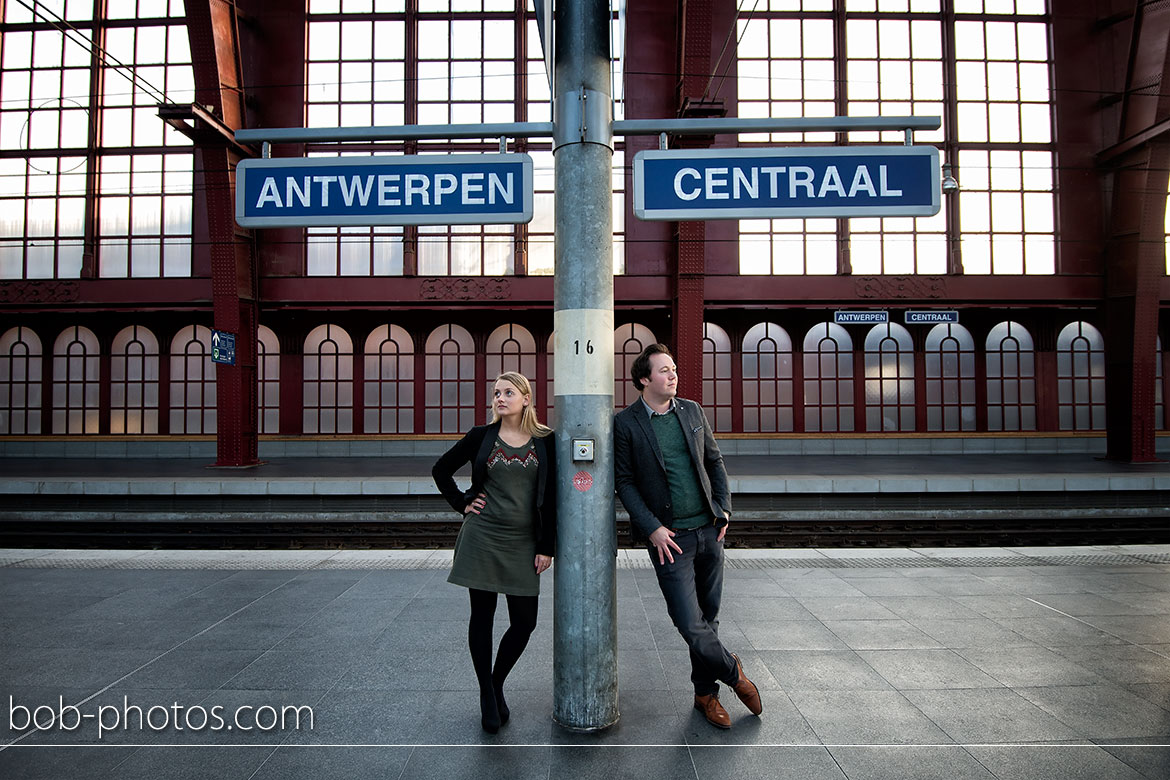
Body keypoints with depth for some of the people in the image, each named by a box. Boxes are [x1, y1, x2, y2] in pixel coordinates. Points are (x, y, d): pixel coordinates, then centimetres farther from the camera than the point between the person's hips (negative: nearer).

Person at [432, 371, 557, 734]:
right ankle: (487, 696, 22)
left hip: (523, 541, 1)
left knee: (524, 622, 2)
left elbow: (551, 496, 1)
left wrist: (546, 546, -2)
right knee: (482, 616, 5)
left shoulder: (544, 440, 0)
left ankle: (497, 684, 26)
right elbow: (441, 469, 13)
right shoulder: (481, 436, 1)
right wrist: (462, 503, 3)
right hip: (482, 536, 0)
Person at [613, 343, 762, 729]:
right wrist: (653, 528, -12)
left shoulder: (692, 411, 8)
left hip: (709, 530, 5)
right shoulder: (626, 422, -6)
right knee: (690, 625, -8)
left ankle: (705, 692, 31)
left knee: (708, 617, 13)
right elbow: (624, 481, -5)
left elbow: (715, 461, 16)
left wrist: (724, 508, 5)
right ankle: (732, 671, 19)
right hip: (670, 538, -4)